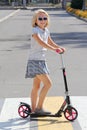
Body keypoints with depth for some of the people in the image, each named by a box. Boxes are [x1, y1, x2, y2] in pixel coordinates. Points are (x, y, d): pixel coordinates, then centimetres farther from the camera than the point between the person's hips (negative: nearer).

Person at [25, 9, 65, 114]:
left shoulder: (46, 30, 11)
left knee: (36, 86, 13)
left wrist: (60, 48, 4)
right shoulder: (35, 30, -14)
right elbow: (41, 42, -31)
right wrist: (54, 50, -40)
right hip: (35, 61, -9)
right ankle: (39, 107, -6)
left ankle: (33, 109, 21)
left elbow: (51, 43, 23)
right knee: (47, 83, -14)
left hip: (42, 61, 9)